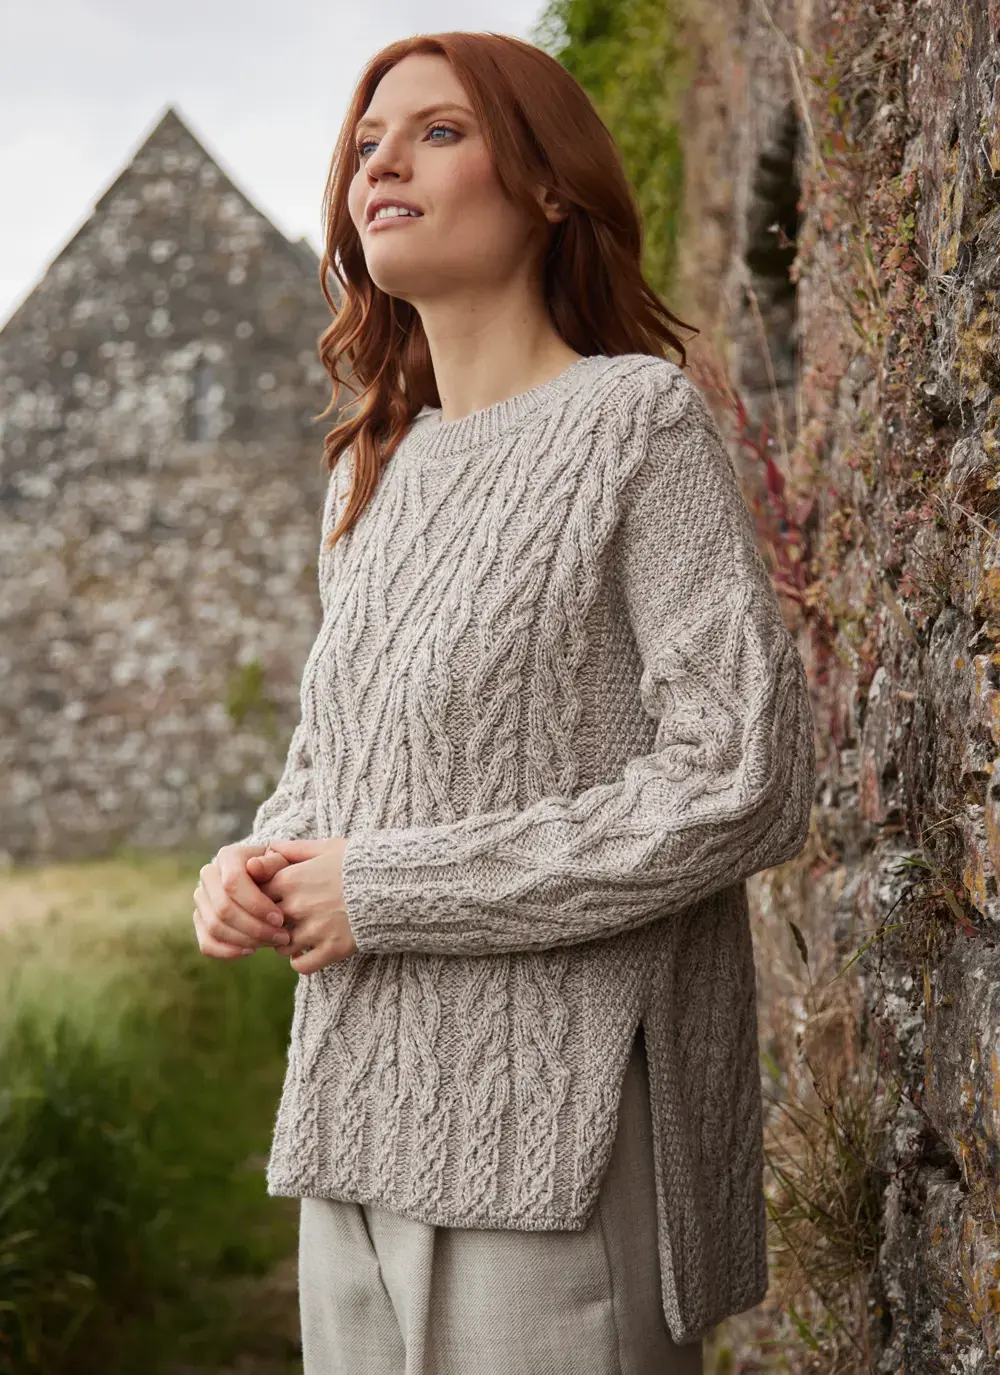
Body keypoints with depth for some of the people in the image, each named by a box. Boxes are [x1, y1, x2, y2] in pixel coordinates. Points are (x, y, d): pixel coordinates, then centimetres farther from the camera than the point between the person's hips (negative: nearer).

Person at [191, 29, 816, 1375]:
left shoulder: (637, 420, -6)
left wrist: (388, 889, -14)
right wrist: (258, 863, 1)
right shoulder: (373, 469, 15)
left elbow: (746, 783, -15)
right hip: (362, 1123, 7)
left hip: (557, 1130, -6)